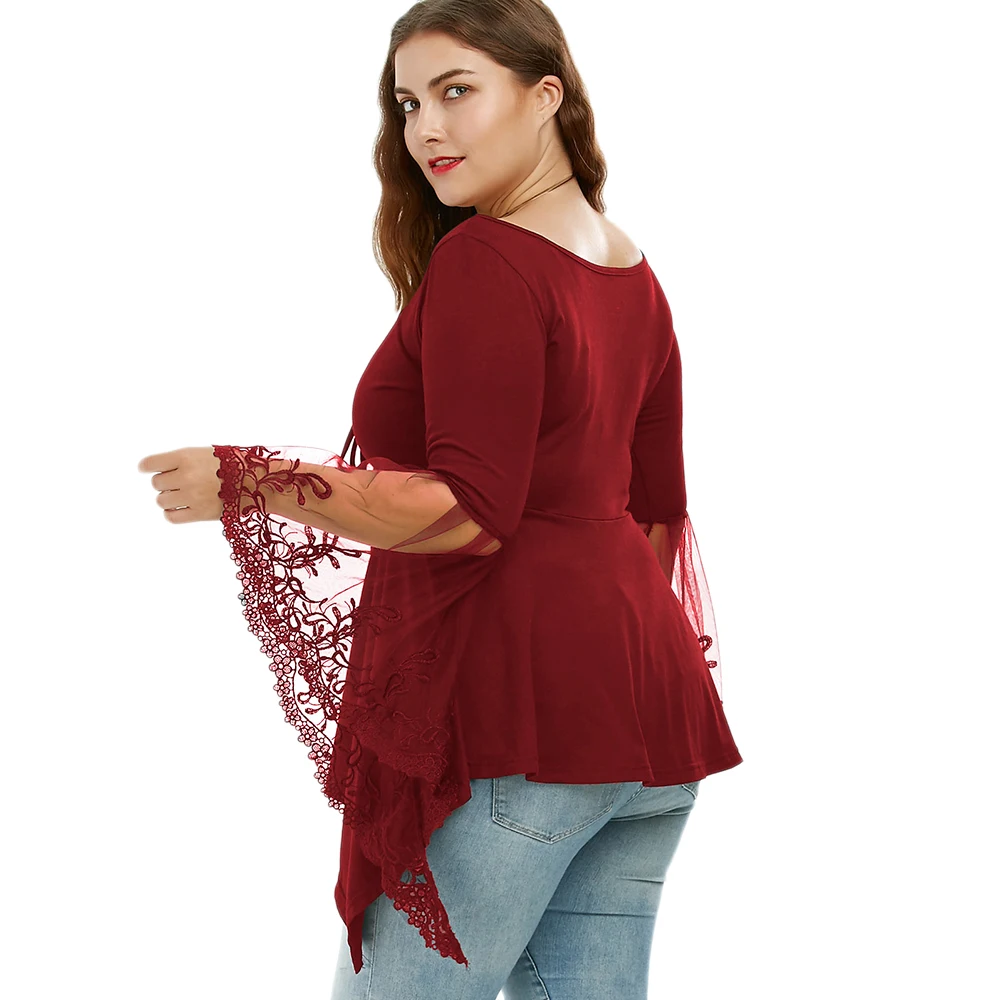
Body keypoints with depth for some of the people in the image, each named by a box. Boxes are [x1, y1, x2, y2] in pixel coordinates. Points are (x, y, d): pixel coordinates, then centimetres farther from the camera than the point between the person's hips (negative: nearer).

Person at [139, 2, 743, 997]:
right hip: (647, 692, 9)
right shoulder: (632, 272, 15)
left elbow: (471, 511, -19)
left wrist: (244, 482, -15)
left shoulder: (480, 261, -12)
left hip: (514, 706, -9)